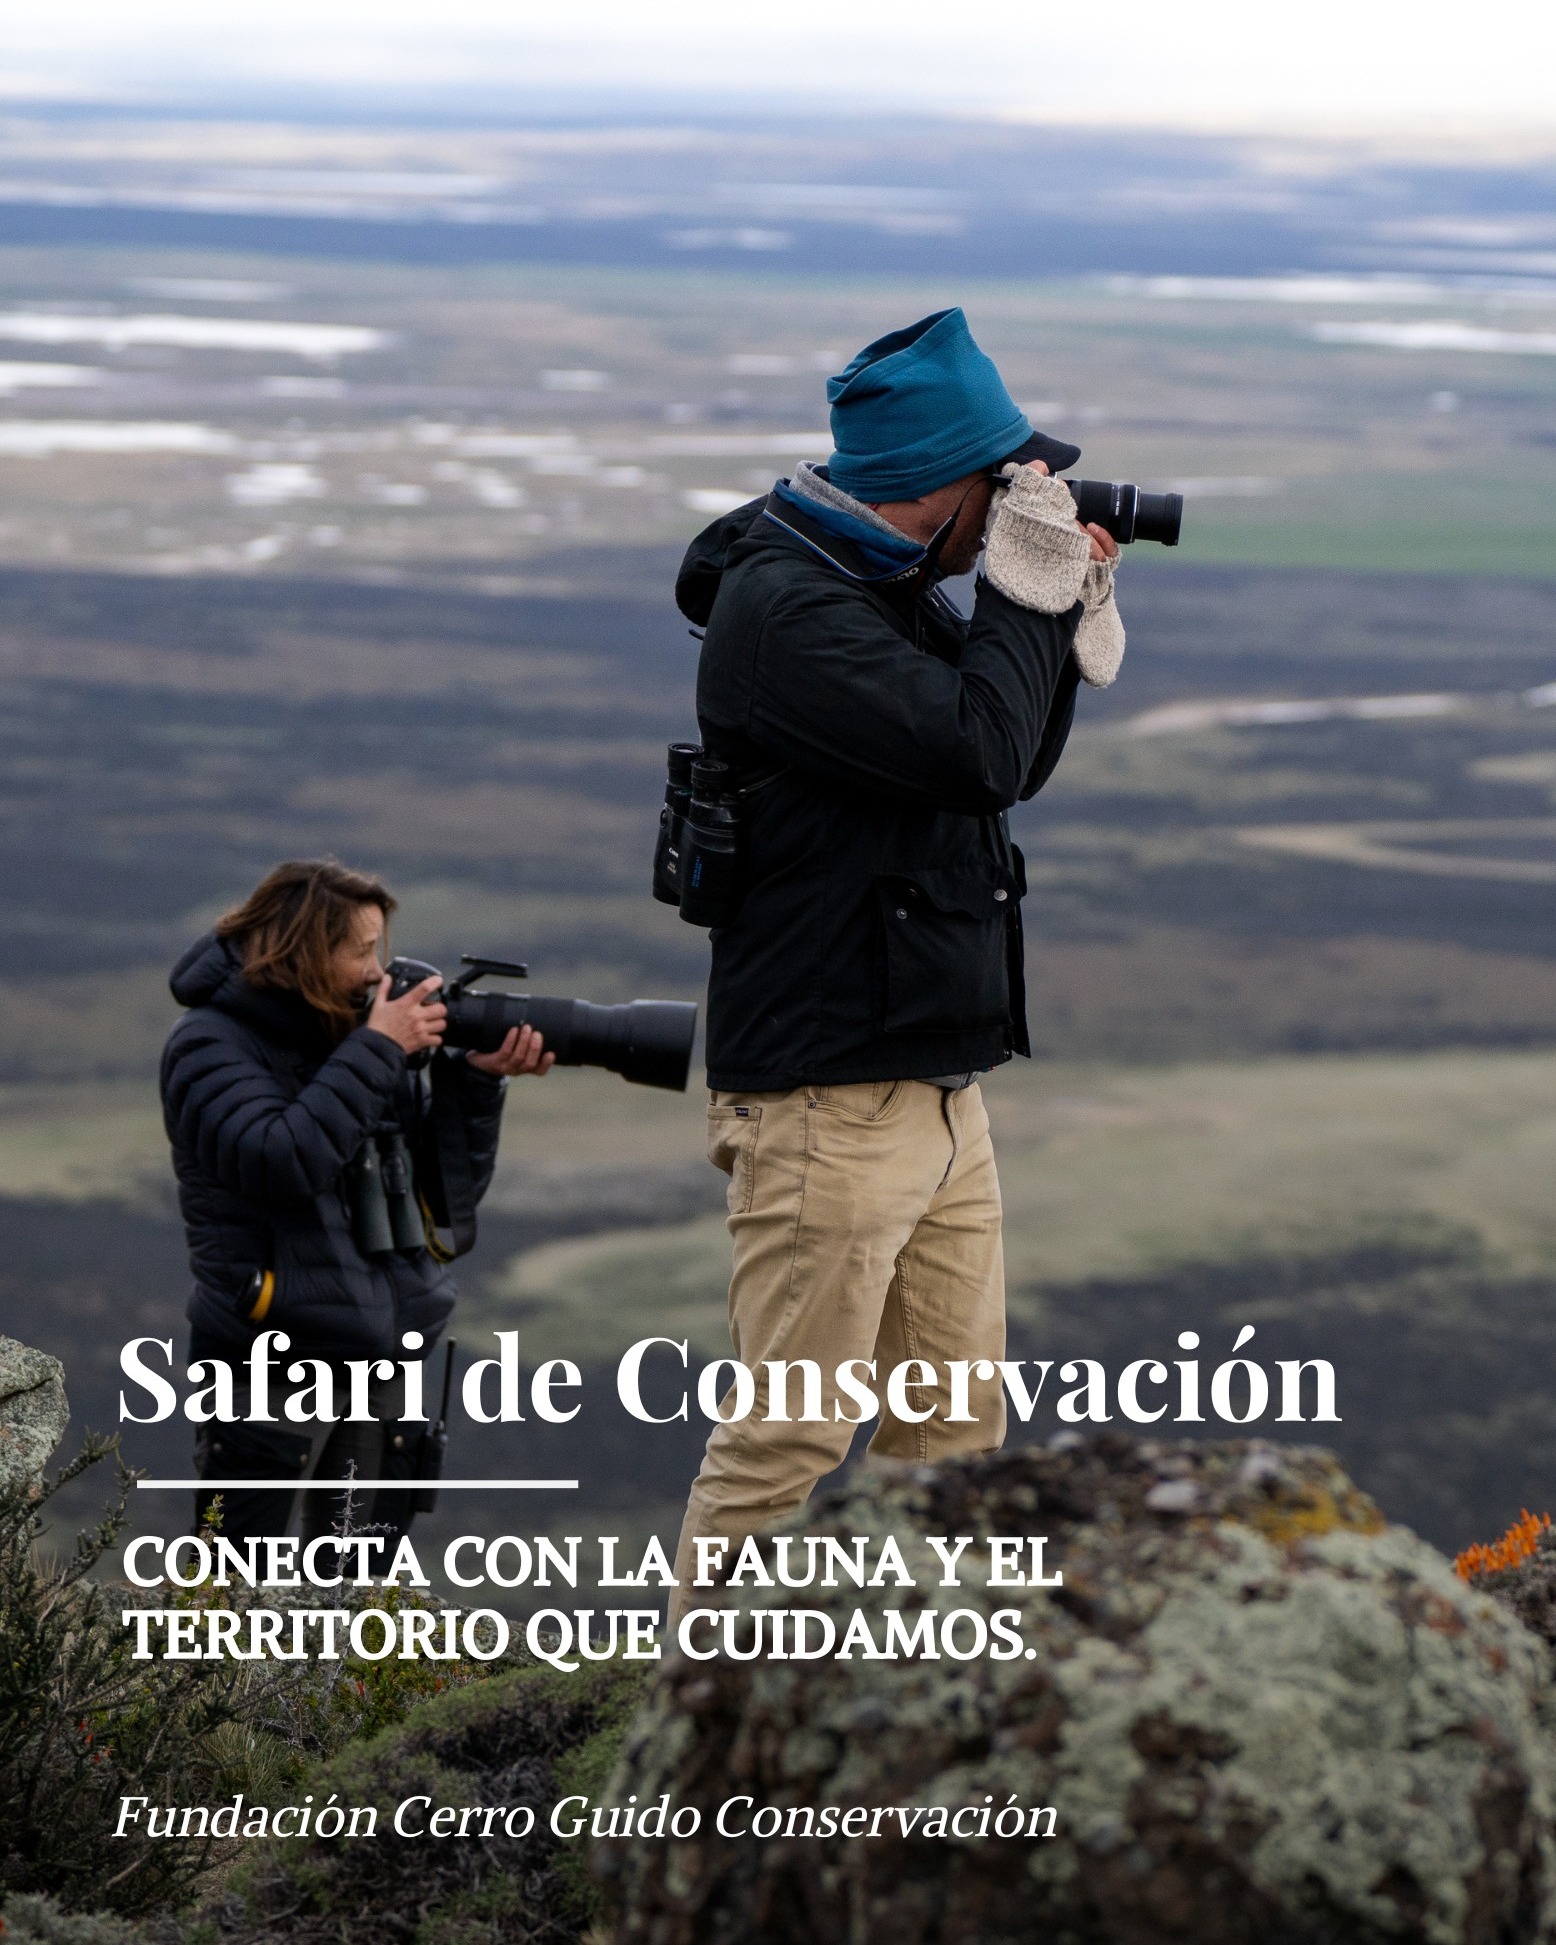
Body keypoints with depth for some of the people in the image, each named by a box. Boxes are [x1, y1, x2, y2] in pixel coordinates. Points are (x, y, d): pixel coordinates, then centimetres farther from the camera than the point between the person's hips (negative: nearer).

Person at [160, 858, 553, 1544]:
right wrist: (375, 1052, -18)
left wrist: (476, 1081, -3)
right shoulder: (212, 1047, -7)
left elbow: (452, 1186, 13)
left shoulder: (358, 1035, 10)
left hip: (388, 1359, 7)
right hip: (275, 1362, -6)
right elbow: (284, 1163, -25)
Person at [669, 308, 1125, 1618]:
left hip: (939, 1091, 10)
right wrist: (1028, 589, -12)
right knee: (791, 1440, -8)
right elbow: (977, 750, -24)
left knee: (957, 1435, 12)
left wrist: (1074, 622, 9)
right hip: (829, 1103, -10)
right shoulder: (786, 607, -16)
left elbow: (1015, 768, 23)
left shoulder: (896, 594, 15)